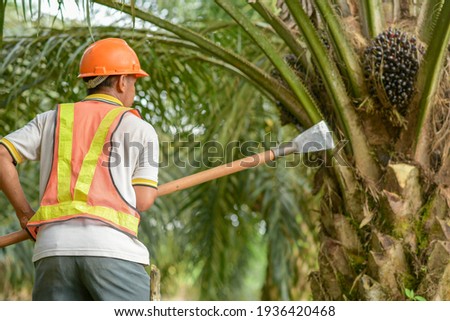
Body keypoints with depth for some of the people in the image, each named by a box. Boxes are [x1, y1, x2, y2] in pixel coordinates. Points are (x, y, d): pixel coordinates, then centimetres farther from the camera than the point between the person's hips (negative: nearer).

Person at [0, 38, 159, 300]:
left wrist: (25, 214, 17)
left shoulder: (52, 119, 20)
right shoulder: (140, 129, 10)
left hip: (53, 248, 4)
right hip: (112, 248, -4)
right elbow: (142, 201, 4)